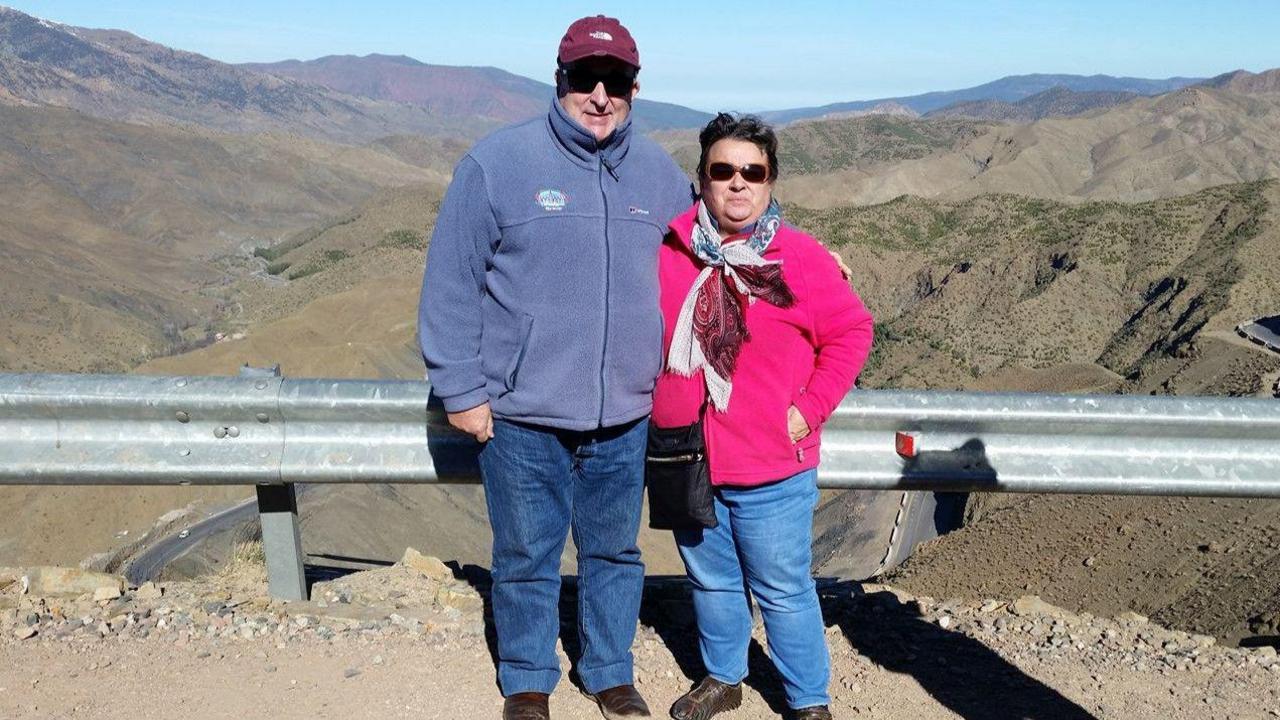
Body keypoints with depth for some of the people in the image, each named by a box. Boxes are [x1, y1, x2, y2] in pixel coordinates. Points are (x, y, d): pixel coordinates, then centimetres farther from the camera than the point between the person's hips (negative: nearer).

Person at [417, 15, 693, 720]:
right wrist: (461, 390, -8)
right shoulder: (497, 162, -7)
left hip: (625, 419, 3)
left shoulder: (661, 174, 5)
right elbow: (451, 284, -6)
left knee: (616, 552, 17)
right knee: (526, 556, 11)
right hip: (522, 418, -3)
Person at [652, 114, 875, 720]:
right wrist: (652, 402, 7)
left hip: (771, 470, -3)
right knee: (711, 581, 20)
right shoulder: (668, 252, 1)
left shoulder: (801, 259, -7)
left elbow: (852, 331, -1)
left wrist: (810, 408, -7)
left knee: (783, 591, 7)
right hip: (685, 462, 4)